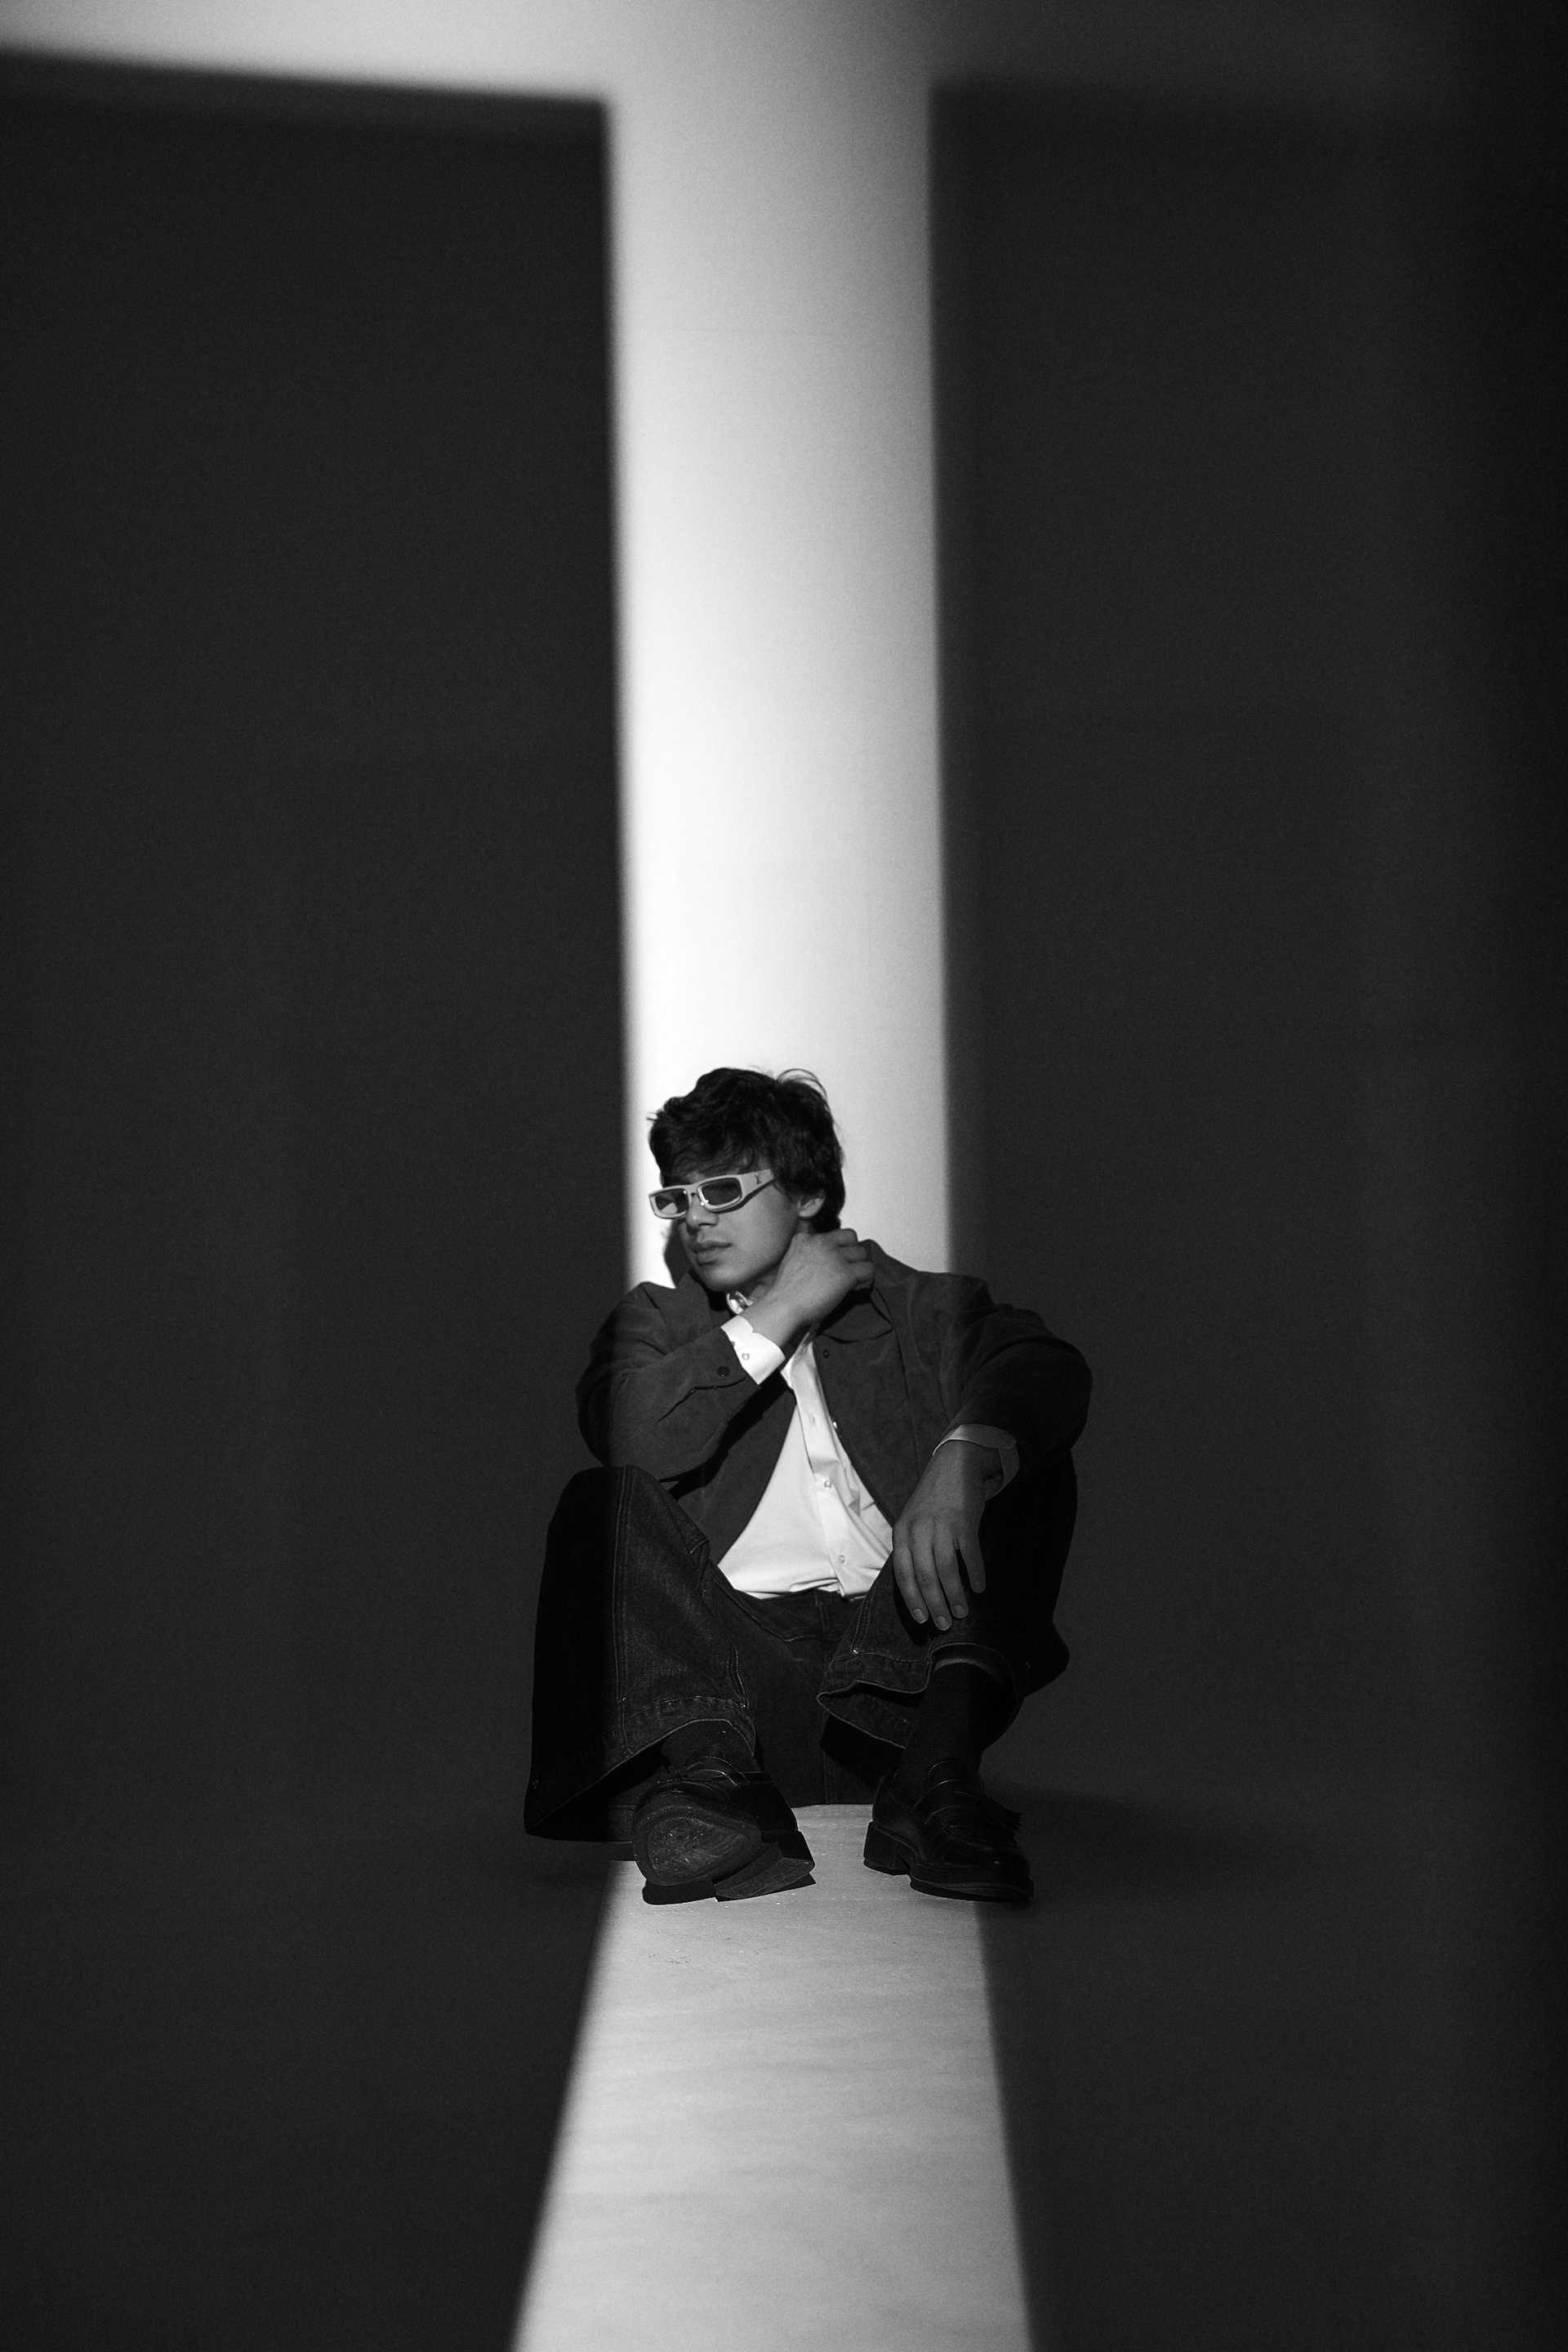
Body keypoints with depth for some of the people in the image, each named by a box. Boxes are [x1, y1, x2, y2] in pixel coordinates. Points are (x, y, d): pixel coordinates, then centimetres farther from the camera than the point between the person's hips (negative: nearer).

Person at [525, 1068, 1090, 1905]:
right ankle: (704, 1769, -40)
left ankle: (937, 1774, -35)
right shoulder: (655, 1321, 20)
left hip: (897, 1659, 0)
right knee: (604, 1504, -19)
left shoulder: (921, 1308, 16)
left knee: (1024, 1467, -17)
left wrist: (959, 1464, -28)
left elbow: (1049, 1368, -8)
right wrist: (778, 1319, -1)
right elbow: (631, 1436, -5)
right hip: (726, 1662, 0)